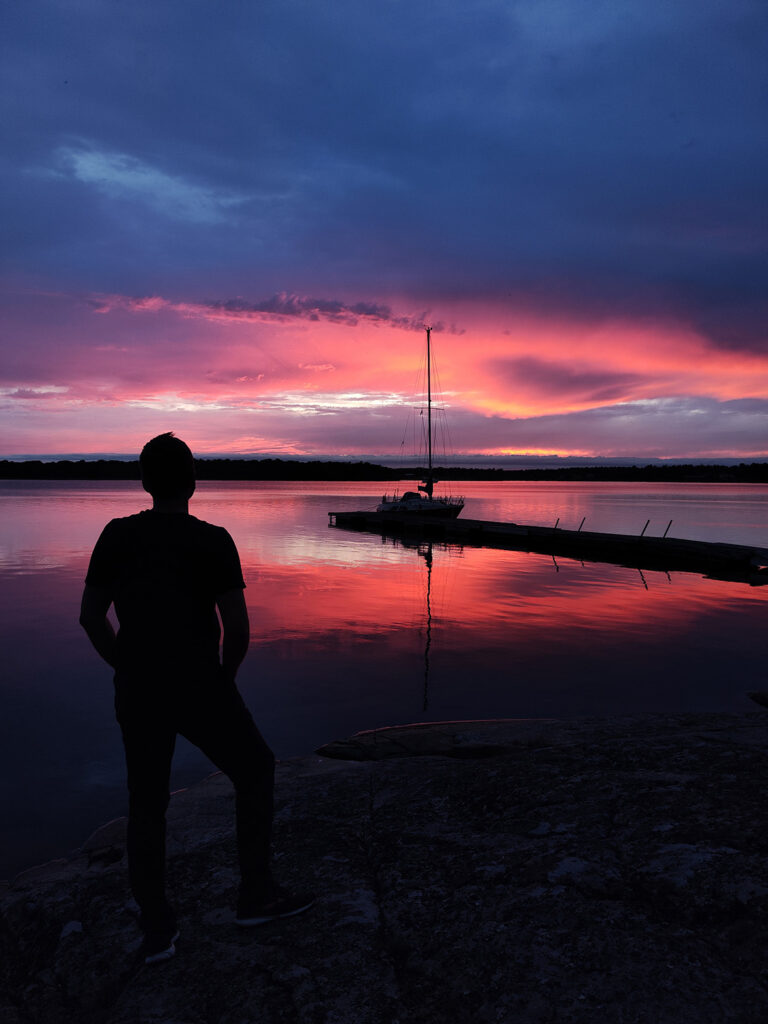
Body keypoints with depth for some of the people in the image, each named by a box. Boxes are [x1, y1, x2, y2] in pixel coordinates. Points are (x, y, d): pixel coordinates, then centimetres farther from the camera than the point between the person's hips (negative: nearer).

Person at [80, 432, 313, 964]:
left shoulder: (117, 535, 1)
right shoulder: (213, 541, -11)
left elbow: (91, 616, 5)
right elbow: (239, 627, -14)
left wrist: (132, 671, 16)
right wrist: (224, 679, 5)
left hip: (137, 693, 4)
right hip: (199, 689, -4)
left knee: (147, 804, 19)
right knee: (255, 769, 17)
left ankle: (157, 929, 24)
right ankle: (257, 893, 23)